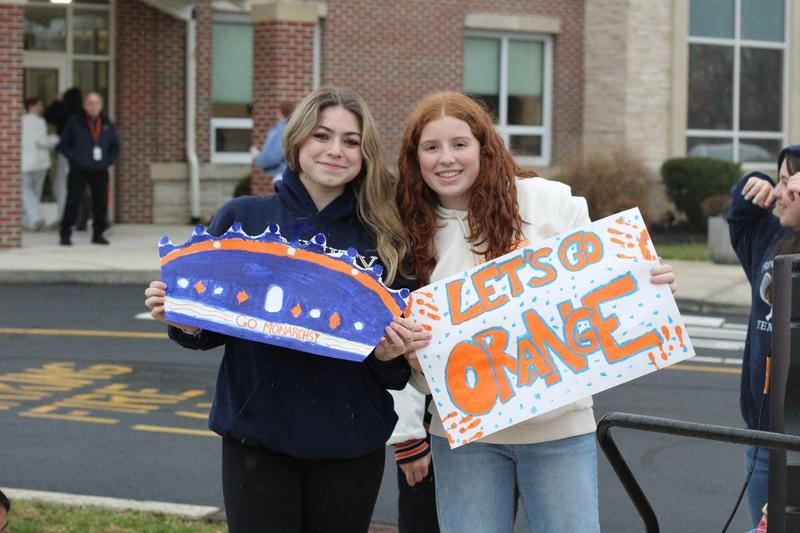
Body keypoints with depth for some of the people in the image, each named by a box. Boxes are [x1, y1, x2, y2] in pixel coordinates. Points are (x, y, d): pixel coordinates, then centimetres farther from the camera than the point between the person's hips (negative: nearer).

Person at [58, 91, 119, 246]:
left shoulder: (107, 125, 9)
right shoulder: (75, 123, -1)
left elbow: (115, 146, 19)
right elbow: (63, 145, 2)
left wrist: (109, 160, 4)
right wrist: (75, 158, -9)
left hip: (100, 171, 3)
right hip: (78, 170, -3)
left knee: (101, 202, 3)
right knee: (73, 202, -5)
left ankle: (98, 234, 14)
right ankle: (65, 234, 0)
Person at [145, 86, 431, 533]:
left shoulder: (382, 238, 0)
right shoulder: (241, 218, -1)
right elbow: (211, 327, 7)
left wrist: (390, 352, -17)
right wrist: (182, 319, -13)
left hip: (350, 443, 1)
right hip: (256, 436, -1)